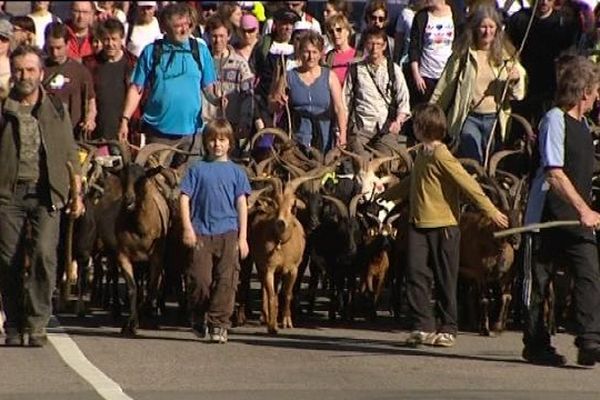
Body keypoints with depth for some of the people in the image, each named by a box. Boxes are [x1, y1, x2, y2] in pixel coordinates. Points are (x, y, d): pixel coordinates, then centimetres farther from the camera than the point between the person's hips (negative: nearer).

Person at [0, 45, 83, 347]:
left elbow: (70, 154, 17)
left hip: (46, 193, 0)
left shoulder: (56, 110, 12)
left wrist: (76, 193, 13)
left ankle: (37, 324, -11)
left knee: (44, 254, -16)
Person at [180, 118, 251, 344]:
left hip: (228, 233, 1)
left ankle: (218, 324, 0)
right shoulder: (197, 169, 8)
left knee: (226, 281, -5)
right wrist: (187, 228, -5)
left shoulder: (235, 172, 10)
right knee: (201, 279, -5)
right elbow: (185, 198, 5)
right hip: (201, 232, -1)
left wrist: (243, 237, 2)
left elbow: (242, 205, 8)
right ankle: (198, 319, 17)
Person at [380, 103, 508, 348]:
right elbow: (411, 183, 30)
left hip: (443, 226, -7)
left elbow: (468, 184, -17)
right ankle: (423, 327, 1)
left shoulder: (442, 156, -14)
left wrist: (491, 211, -20)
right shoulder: (422, 154, 12)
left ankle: (448, 329, 11)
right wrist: (384, 197, 41)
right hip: (419, 225, 7)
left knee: (445, 281, 2)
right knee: (416, 274, -2)